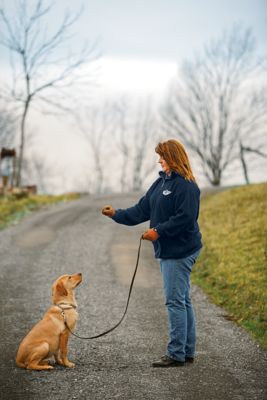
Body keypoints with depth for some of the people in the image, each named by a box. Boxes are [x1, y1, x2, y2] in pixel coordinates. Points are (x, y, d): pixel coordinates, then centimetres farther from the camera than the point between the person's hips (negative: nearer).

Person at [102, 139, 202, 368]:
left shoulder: (186, 186, -15)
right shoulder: (162, 182, 15)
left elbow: (185, 218, -21)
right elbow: (143, 209, 18)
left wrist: (159, 231, -19)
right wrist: (117, 215, 13)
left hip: (180, 252, -10)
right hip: (168, 251, 10)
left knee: (176, 301, -8)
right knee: (182, 301, 13)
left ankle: (177, 354, -4)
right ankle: (188, 352, 19)